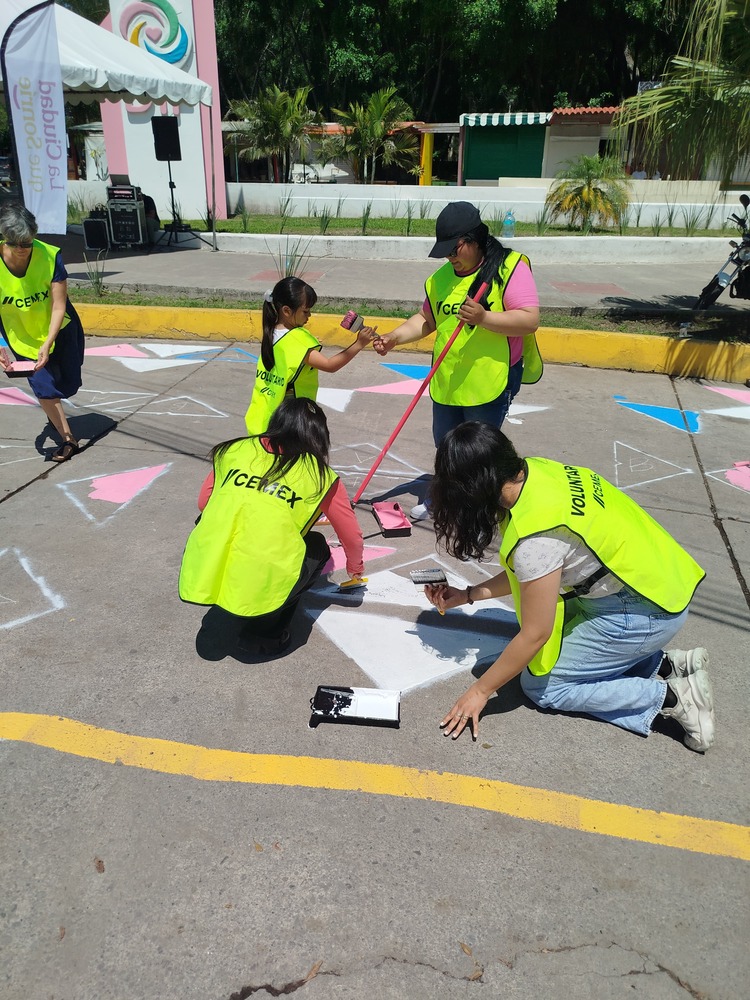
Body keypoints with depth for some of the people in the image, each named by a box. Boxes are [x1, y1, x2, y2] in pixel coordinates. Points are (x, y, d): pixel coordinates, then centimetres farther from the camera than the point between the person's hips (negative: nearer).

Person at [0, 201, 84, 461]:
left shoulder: (50, 256, -27)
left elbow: (59, 307, -25)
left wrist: (48, 345, -35)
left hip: (59, 330, 0)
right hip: (22, 335, 0)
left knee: (68, 384, 14)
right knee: (43, 386, -4)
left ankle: (54, 415, 48)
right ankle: (68, 439, 11)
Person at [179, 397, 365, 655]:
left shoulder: (234, 450, 12)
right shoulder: (321, 475, 6)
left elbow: (203, 503, 23)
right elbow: (353, 538, 15)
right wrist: (355, 567, 36)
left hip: (200, 579, 3)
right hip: (261, 591, -3)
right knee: (317, 547, 24)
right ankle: (267, 631, 12)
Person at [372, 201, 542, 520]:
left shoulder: (510, 267, -12)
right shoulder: (441, 277, 7)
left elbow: (530, 320, -20)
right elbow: (427, 319, 15)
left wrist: (483, 318, -32)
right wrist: (394, 337, -1)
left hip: (490, 383, -6)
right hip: (446, 383, 7)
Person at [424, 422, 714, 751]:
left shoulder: (535, 535, -30)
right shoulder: (533, 470, -6)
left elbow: (534, 635, -18)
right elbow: (526, 573, 7)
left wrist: (480, 691, -6)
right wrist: (467, 595, 10)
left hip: (644, 611, -8)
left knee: (541, 685, 1)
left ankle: (673, 696, 1)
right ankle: (666, 663, 12)